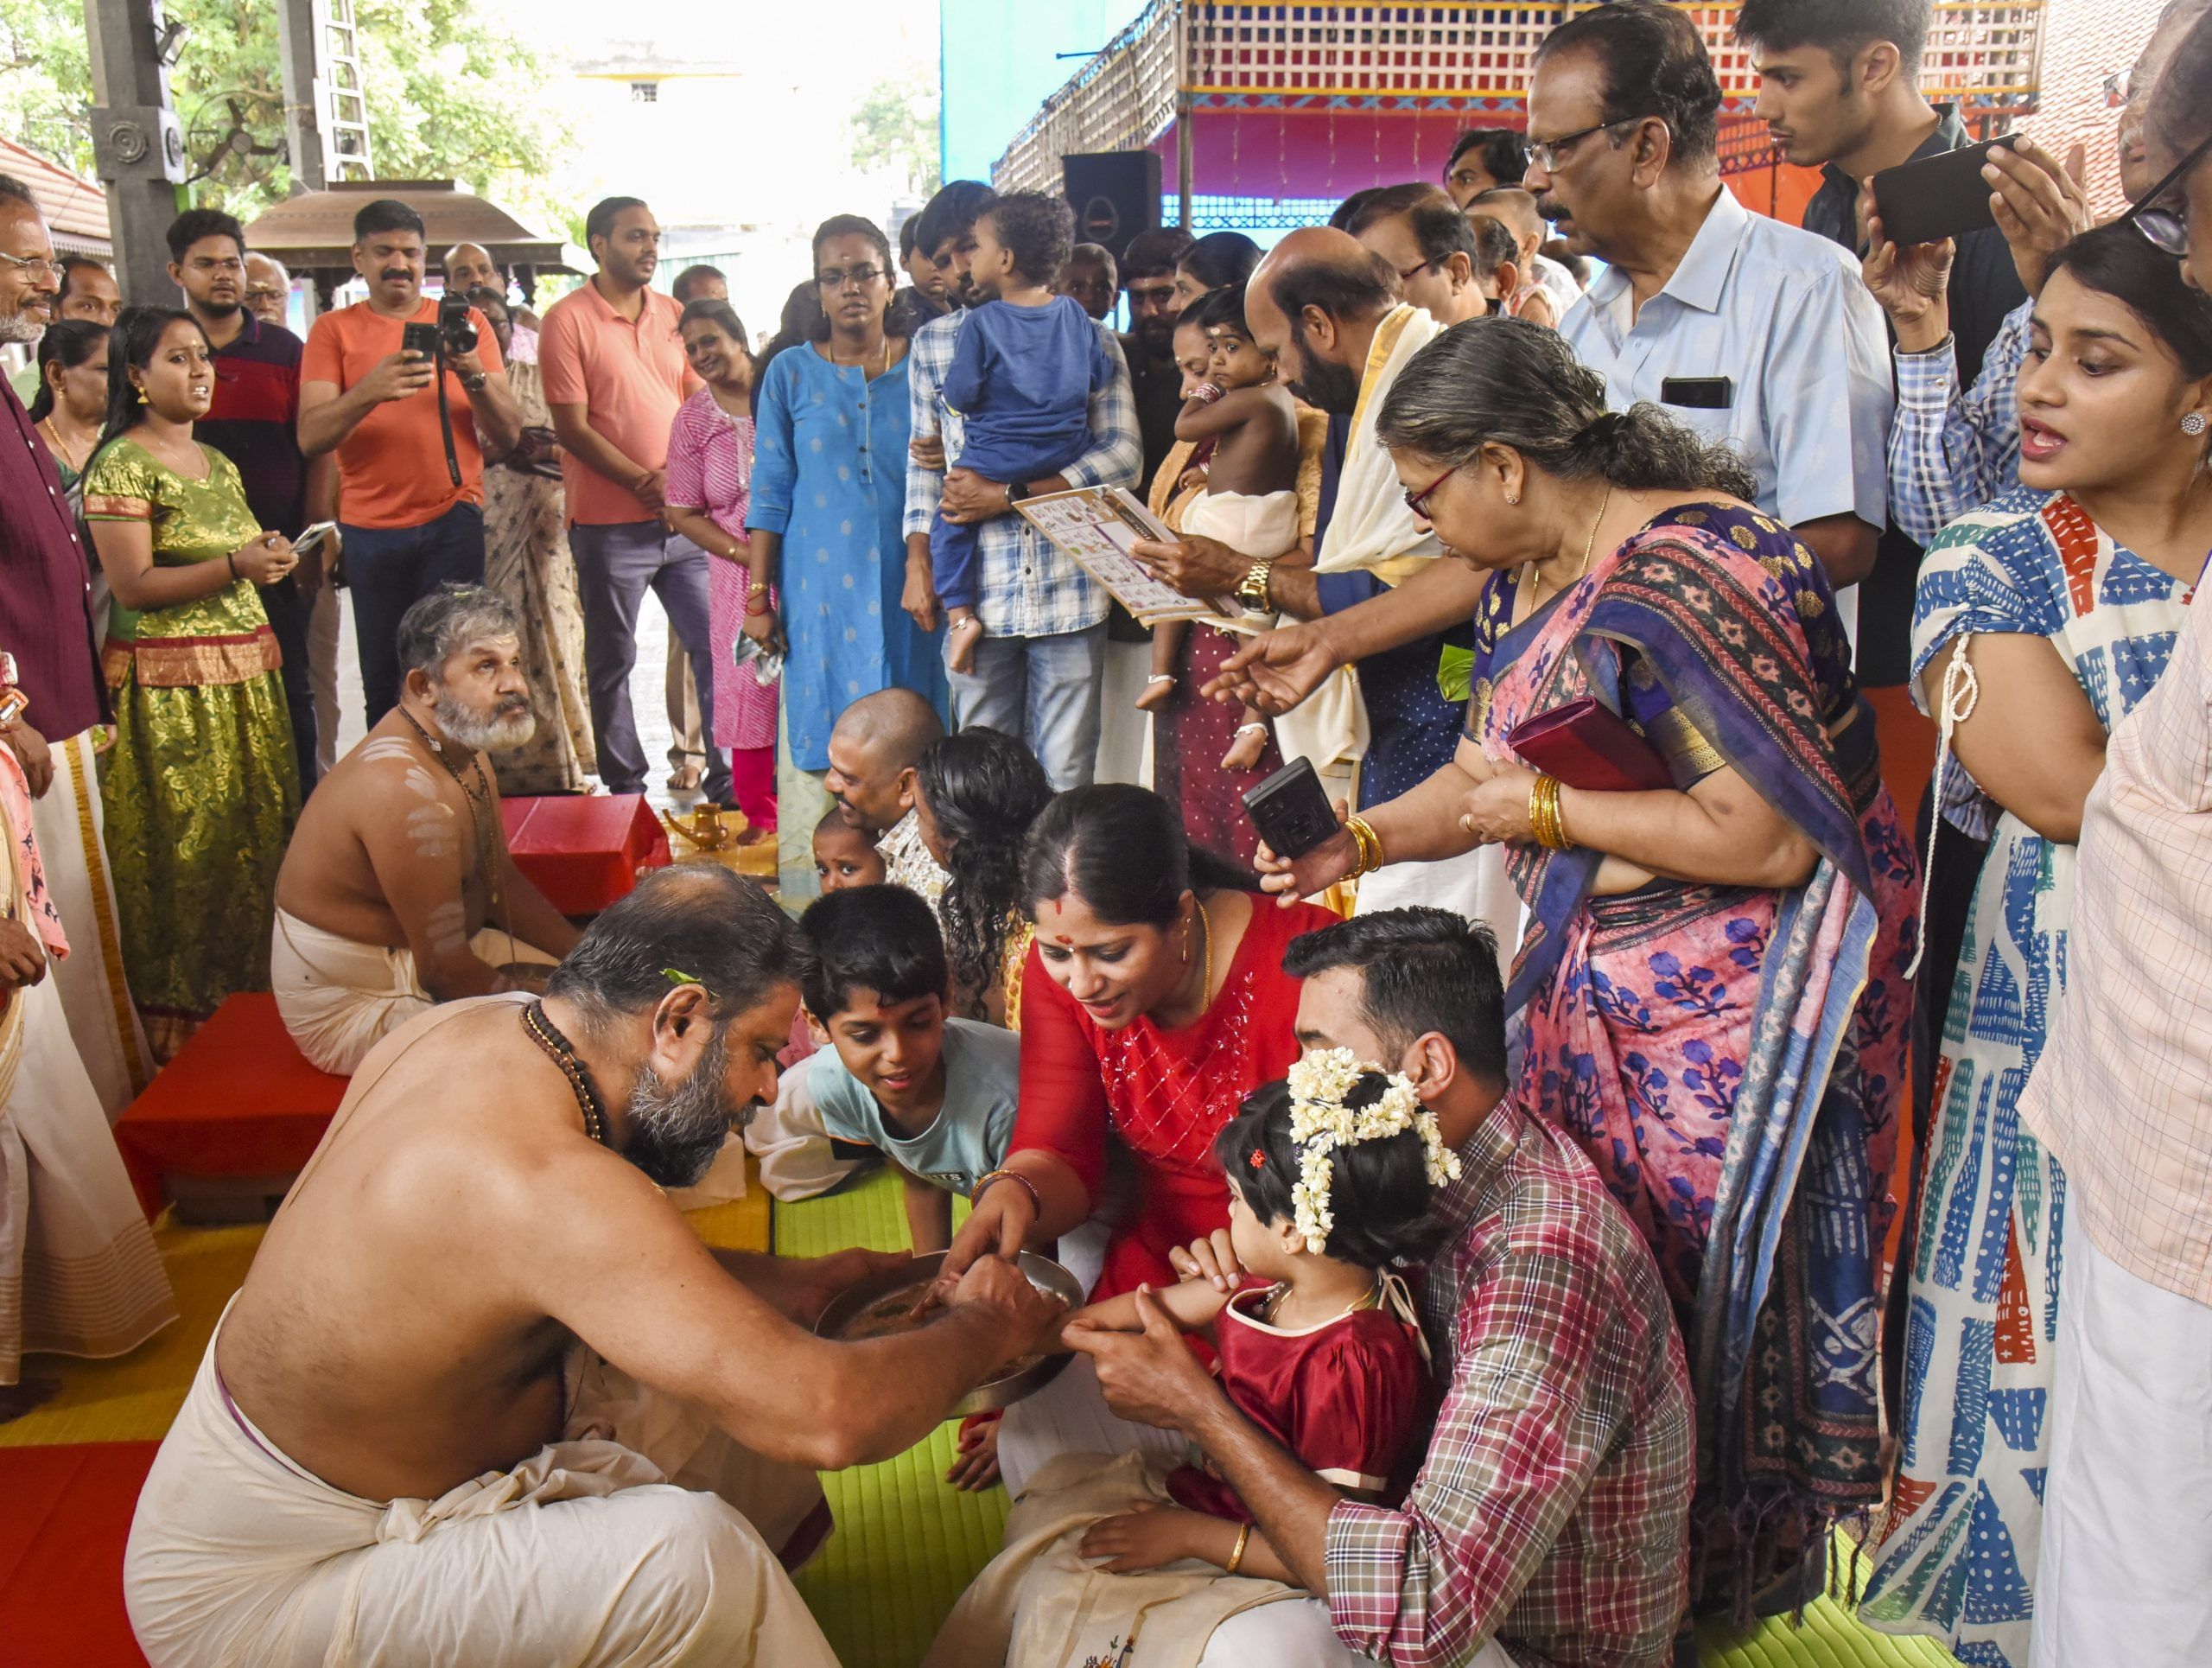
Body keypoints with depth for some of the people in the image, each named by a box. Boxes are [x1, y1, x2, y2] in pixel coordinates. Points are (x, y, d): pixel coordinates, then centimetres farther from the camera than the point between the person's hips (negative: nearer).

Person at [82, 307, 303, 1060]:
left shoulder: (219, 464, 17)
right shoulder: (121, 465, -8)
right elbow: (133, 586, -15)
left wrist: (274, 559, 5)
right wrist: (235, 565, -22)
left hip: (246, 677, 8)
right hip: (172, 689, -8)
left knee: (258, 833, 8)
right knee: (188, 849, -6)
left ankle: (246, 991, 19)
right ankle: (179, 1019, 3)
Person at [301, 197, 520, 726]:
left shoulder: (464, 322, 9)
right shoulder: (333, 331, 7)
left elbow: (509, 434, 2)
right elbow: (310, 437, -6)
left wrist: (474, 376, -17)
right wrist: (370, 391, -24)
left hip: (452, 523, 0)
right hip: (370, 529, 0)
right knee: (383, 684, 1)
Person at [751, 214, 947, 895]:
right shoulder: (790, 373, 5)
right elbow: (770, 492, 4)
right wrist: (758, 595, 0)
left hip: (908, 585, 1)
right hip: (821, 587, -1)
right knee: (822, 740, -1)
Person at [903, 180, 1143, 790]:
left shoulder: (1088, 337, 6)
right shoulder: (933, 343, 14)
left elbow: (1124, 456, -3)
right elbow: (924, 460, 16)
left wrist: (1009, 494, -10)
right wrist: (918, 562, 4)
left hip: (1069, 586, -2)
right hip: (976, 587, 2)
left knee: (1066, 777, 1)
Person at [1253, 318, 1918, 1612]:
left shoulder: (1681, 581, -25)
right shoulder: (1528, 574, 6)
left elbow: (1769, 836, -27)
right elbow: (1490, 772, 15)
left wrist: (1548, 810, -19)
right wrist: (1355, 842, 2)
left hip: (1736, 994, -9)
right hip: (1602, 977, 9)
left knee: (1697, 1272, 5)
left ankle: (1720, 1557, 29)